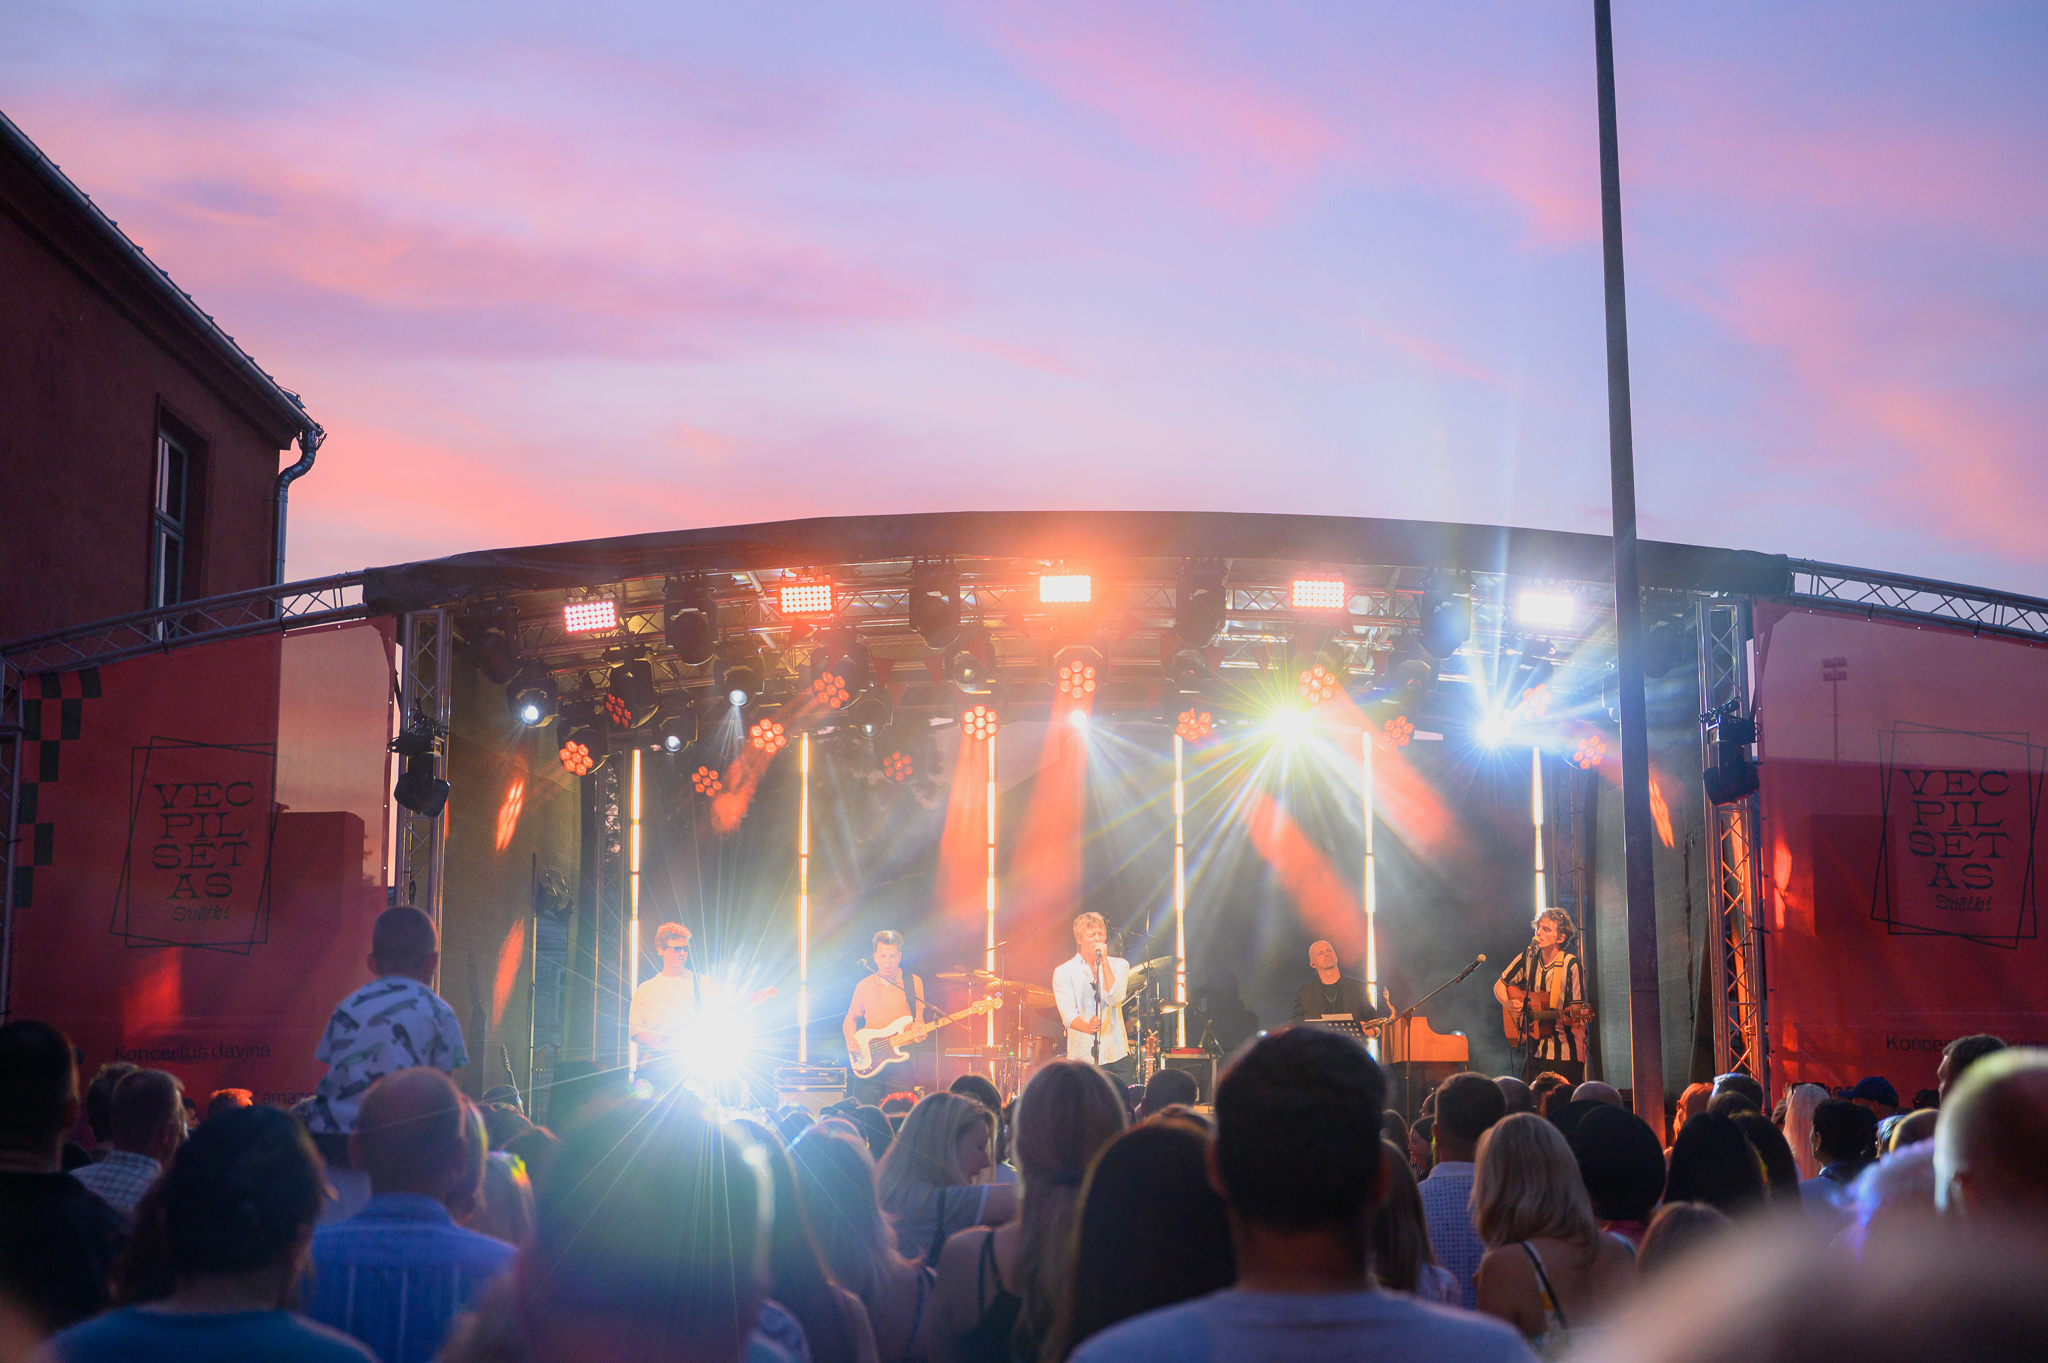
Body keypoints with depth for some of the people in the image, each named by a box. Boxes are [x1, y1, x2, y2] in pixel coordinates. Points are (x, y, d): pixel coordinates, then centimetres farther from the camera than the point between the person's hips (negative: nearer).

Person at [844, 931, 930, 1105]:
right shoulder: (864, 986, 7)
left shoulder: (913, 982, 5)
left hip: (901, 1058, -1)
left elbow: (918, 1017, 9)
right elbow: (851, 1018, 17)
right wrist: (851, 1040, -2)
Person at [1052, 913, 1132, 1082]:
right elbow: (1067, 1014, -10)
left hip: (1117, 1055, 2)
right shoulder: (1063, 972, 3)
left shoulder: (1118, 965, 10)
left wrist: (1104, 962, -7)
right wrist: (1087, 1027, -30)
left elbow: (1115, 999, -9)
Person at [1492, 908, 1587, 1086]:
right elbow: (1499, 985, 14)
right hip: (1535, 1050, 4)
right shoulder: (1528, 958, 2)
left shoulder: (1571, 965, -12)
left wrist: (1571, 1018, -33)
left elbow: (1577, 1010, -11)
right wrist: (1507, 1004, -5)